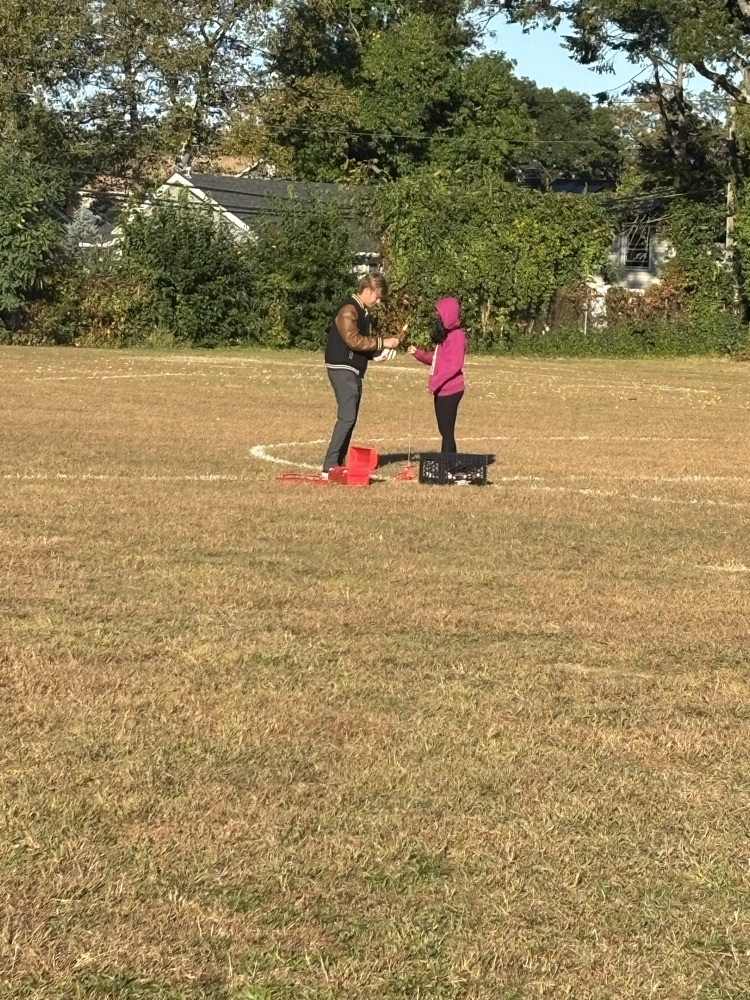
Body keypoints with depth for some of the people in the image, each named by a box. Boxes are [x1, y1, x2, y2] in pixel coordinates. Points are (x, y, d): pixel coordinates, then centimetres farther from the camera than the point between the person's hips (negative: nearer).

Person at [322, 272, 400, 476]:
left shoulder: (363, 312, 18)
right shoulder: (348, 310, -13)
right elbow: (353, 340, -23)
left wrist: (379, 351, 6)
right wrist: (382, 342, -19)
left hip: (354, 371, 10)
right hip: (342, 369, -10)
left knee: (350, 418, 10)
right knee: (347, 417, -16)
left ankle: (338, 463, 14)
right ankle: (330, 466, -18)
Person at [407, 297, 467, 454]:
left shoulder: (457, 335, -13)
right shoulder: (444, 335, 16)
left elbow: (454, 365, -20)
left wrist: (435, 382, -22)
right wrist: (418, 353, 6)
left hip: (450, 390, -9)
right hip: (442, 390, 9)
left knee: (447, 431, -8)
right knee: (444, 430, 11)